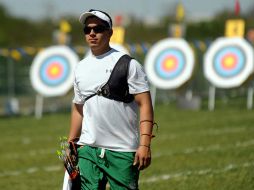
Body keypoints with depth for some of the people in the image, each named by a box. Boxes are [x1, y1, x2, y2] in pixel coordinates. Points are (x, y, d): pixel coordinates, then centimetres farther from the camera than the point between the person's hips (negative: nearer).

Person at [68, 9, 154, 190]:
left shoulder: (128, 64, -4)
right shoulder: (80, 68, 13)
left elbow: (144, 104, -10)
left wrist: (144, 144, -19)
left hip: (122, 152, -5)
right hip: (88, 151, 5)